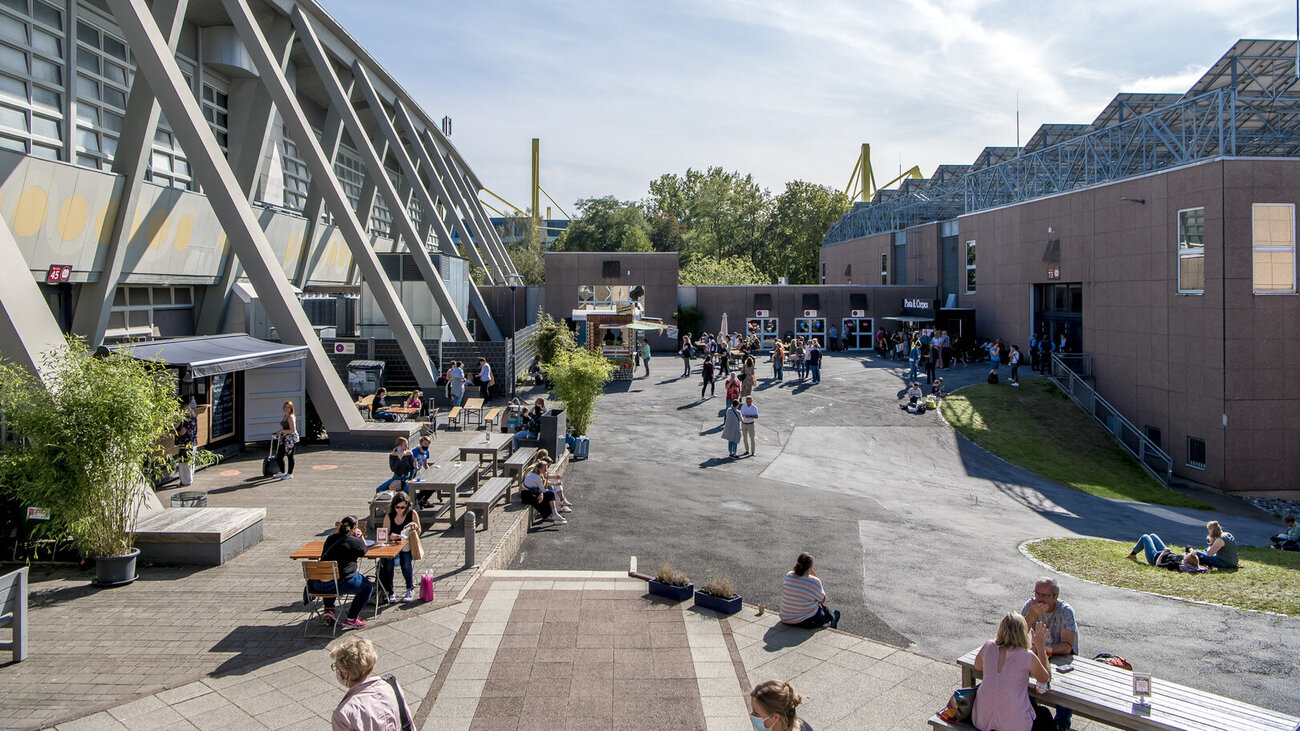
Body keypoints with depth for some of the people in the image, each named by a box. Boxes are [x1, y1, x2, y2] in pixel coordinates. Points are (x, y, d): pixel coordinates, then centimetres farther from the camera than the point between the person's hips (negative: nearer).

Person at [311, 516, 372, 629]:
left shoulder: (331, 538, 10)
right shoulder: (354, 541, -9)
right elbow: (364, 550, 12)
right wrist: (360, 536, 21)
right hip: (340, 583, -6)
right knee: (368, 587, 15)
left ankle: (328, 610, 31)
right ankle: (351, 619, 11)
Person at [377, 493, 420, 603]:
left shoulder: (412, 514, -2)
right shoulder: (388, 516, 0)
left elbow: (418, 534, 4)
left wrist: (415, 527, -19)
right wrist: (390, 537, -21)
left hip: (407, 547, -1)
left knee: (405, 562, -30)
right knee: (388, 562, -29)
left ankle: (410, 589, -7)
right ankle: (390, 592, -15)